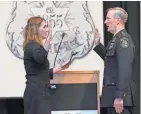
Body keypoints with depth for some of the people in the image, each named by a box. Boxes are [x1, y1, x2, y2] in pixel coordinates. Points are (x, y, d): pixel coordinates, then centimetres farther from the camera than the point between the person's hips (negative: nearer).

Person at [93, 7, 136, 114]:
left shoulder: (123, 39, -15)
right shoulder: (117, 38, 16)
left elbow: (125, 69, -23)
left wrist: (119, 96, -26)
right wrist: (97, 44, 17)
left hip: (118, 95, -10)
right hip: (113, 94, 10)